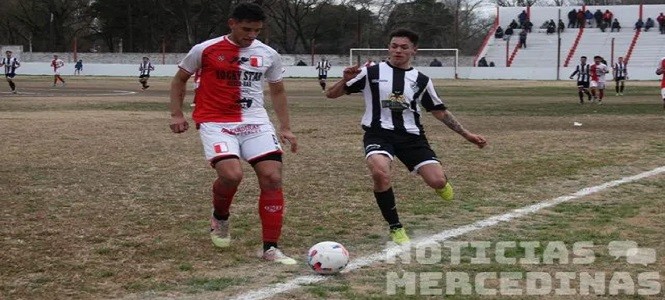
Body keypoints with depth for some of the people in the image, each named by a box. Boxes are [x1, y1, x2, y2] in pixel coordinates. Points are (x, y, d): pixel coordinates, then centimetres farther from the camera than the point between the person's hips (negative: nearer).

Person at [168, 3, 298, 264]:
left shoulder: (269, 55, 6)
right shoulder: (205, 50, -3)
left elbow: (277, 91, 20)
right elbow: (180, 79, 11)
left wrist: (285, 128, 13)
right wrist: (176, 114, 1)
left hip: (255, 121, 4)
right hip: (216, 122, -3)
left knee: (272, 177, -10)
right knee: (232, 174, -26)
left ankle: (271, 248, -2)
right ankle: (220, 218, 9)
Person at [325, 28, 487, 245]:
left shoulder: (421, 80, 10)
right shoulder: (372, 73, 3)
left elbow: (439, 111, 21)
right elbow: (331, 94, 3)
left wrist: (466, 134, 16)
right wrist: (345, 80, -19)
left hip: (411, 135, 2)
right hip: (379, 133, -2)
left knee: (438, 182, -15)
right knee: (380, 172, -34)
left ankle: (439, 182, 29)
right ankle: (396, 228, -12)